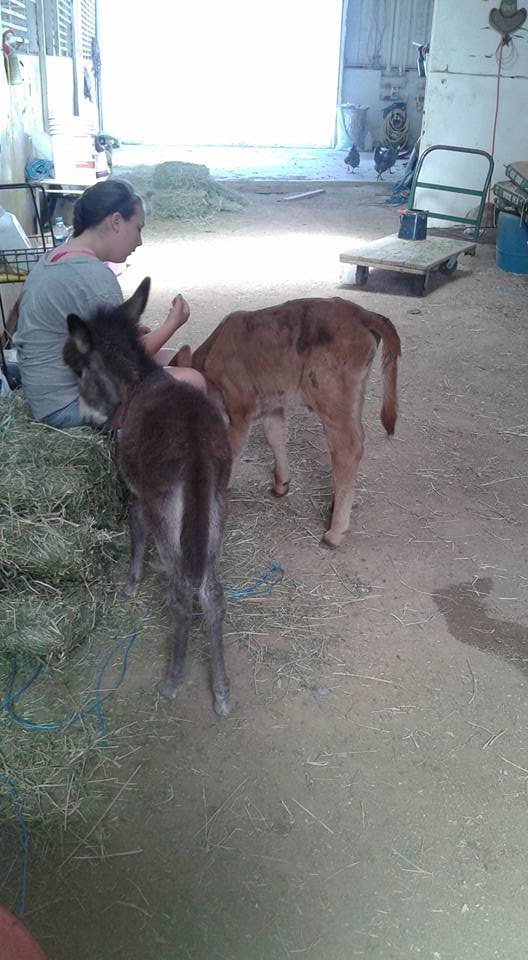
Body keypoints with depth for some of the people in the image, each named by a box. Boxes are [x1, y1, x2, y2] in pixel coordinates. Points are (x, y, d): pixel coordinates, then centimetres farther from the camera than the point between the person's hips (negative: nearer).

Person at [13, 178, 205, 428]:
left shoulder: (53, 258, 7)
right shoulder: (93, 275, -23)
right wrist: (173, 323, -4)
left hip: (62, 384, 10)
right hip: (71, 402, -10)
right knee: (191, 382, -16)